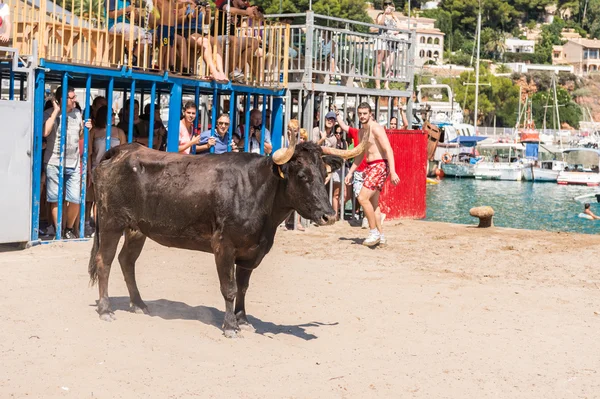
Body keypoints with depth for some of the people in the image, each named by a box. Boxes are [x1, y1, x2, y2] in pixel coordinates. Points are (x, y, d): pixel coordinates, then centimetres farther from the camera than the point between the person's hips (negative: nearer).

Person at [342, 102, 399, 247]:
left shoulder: (376, 128, -12)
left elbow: (388, 149, -20)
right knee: (373, 203, 11)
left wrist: (393, 171, -28)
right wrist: (350, 172, 23)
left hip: (380, 166, -9)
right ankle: (380, 236, 18)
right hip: (370, 167, 10)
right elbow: (360, 155, 27)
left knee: (363, 198, -17)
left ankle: (374, 232, -9)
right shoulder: (361, 132, 16)